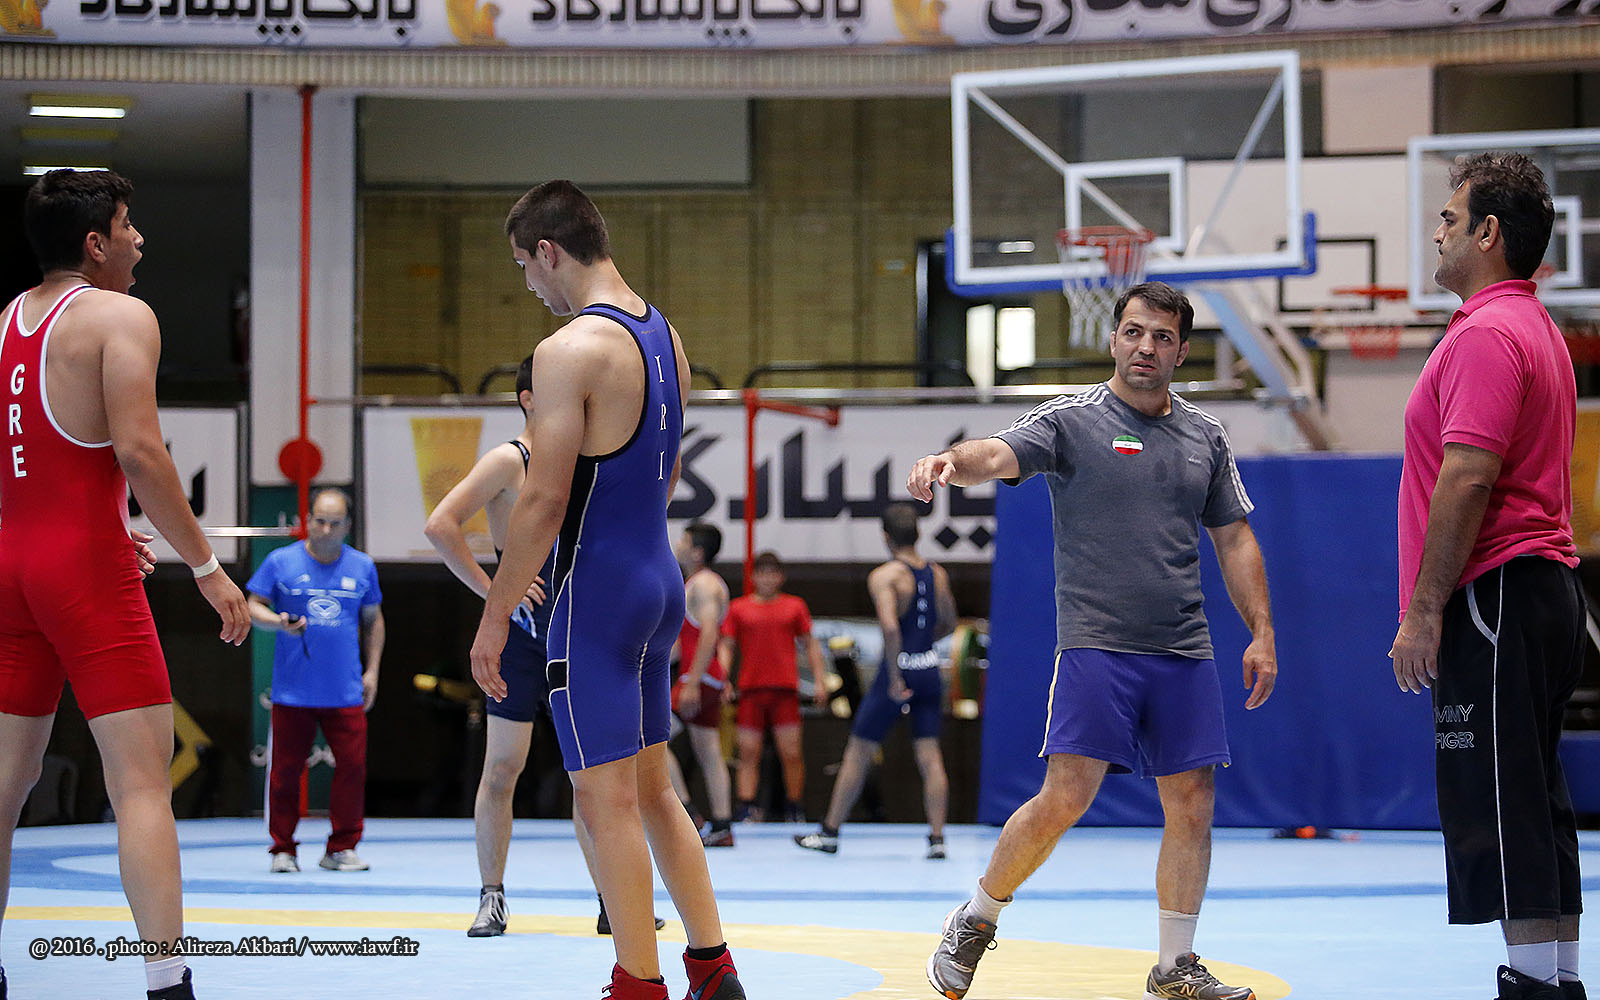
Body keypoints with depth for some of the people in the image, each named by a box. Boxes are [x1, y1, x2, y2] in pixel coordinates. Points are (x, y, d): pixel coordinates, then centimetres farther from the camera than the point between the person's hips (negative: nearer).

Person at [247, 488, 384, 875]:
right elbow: (253, 606, 3)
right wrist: (279, 622, -18)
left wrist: (371, 671, 12)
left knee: (353, 764, -4)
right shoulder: (281, 561, 1)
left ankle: (342, 848, 7)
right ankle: (283, 850, 10)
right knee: (286, 769, -1)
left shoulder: (362, 567, 10)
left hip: (346, 693, 2)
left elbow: (372, 620, 19)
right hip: (292, 692, -2)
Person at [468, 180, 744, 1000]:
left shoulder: (570, 350, -17)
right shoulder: (664, 336, 11)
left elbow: (543, 501, -20)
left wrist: (495, 615, -13)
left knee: (606, 799, -4)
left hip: (597, 592, -9)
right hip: (659, 583, 9)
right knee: (651, 788, 17)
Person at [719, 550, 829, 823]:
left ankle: (796, 810, 6)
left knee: (791, 754, -3)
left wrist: (819, 681, 6)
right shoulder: (738, 607, 10)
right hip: (750, 688, 0)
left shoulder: (794, 606, 11)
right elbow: (726, 646, 10)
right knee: (748, 754, -3)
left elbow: (811, 644, 14)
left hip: (785, 688, 0)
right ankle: (746, 808, -6)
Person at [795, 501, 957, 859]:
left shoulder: (884, 576, -12)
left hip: (898, 670, -5)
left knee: (857, 754, 7)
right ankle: (937, 838, -5)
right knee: (930, 757, 4)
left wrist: (895, 679, -21)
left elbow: (890, 627, -25)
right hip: (929, 671, 5)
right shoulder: (938, 574, 7)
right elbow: (949, 624, 19)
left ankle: (830, 832, 15)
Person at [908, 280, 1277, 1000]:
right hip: (1096, 644, -5)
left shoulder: (1204, 436, 14)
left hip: (1184, 653, 5)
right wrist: (951, 460, -40)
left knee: (1192, 804, 1)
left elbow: (1235, 540, 19)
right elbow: (999, 455, -18)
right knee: (1064, 799, -12)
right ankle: (975, 921, 9)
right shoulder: (1071, 420, 0)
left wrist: (1261, 634, 11)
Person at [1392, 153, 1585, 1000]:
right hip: (1544, 593, 11)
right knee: (1534, 810, 11)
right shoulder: (1535, 328, 20)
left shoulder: (1488, 334, -14)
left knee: (1502, 813, -10)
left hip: (1495, 602, -11)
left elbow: (1468, 481, -21)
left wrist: (1424, 612, -20)